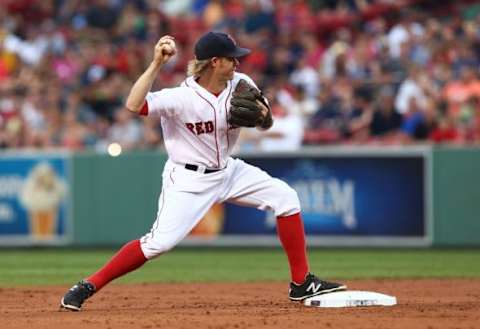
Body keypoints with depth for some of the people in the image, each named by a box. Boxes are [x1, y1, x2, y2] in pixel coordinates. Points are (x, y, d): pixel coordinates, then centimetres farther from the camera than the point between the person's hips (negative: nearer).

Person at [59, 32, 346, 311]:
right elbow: (134, 105, -39)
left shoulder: (241, 85, -7)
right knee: (160, 242, -20)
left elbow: (266, 125, 3)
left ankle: (301, 283, 4)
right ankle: (89, 286, -8)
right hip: (188, 179, -7)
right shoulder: (182, 98, -26)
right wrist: (157, 63, -41)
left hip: (227, 170, 7)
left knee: (285, 197, -4)